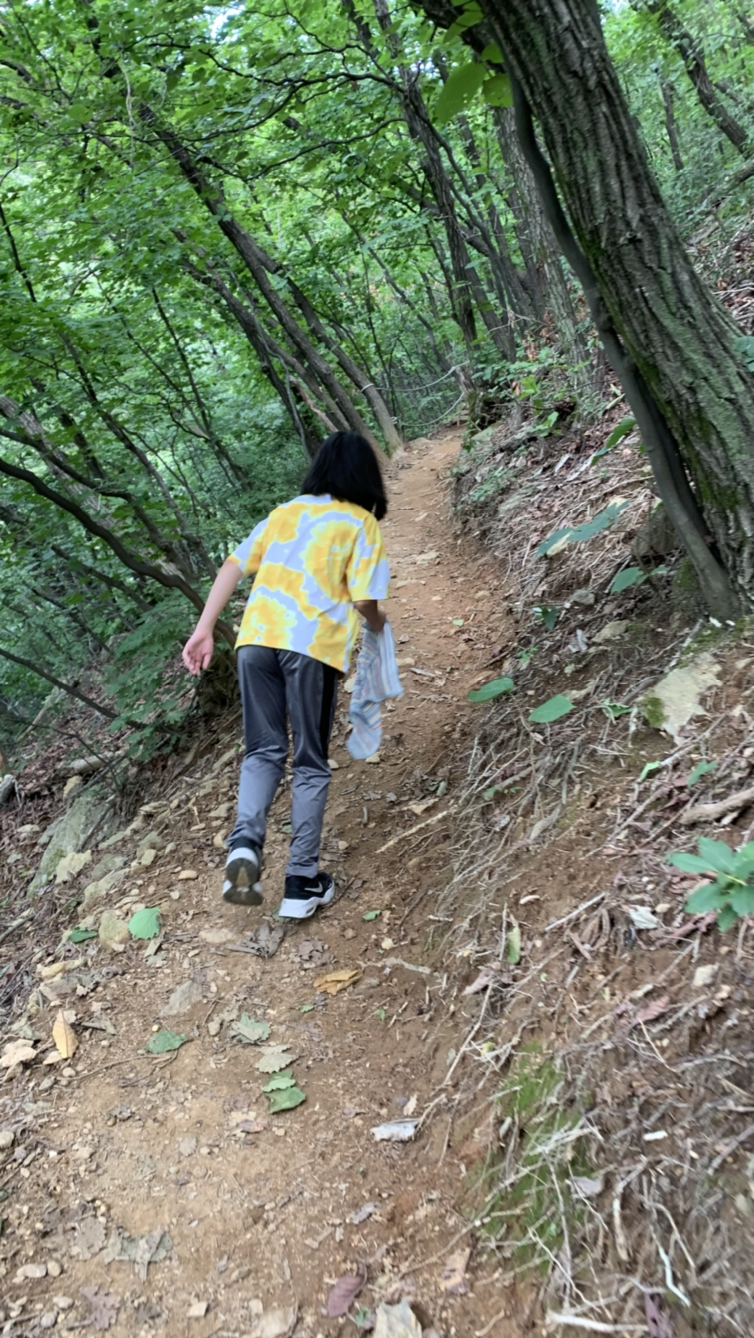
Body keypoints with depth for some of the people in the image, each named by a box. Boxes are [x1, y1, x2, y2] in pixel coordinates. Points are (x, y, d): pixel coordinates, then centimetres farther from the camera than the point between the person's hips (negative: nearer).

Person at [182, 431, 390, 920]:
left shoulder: (286, 512, 20)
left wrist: (205, 629, 11)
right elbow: (364, 599, -2)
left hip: (258, 637, 3)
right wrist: (379, 624, 20)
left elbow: (234, 566, 11)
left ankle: (245, 845, -9)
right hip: (314, 647, -3)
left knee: (264, 752, 15)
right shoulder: (362, 525, 8)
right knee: (311, 765, 9)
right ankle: (302, 882, 10)